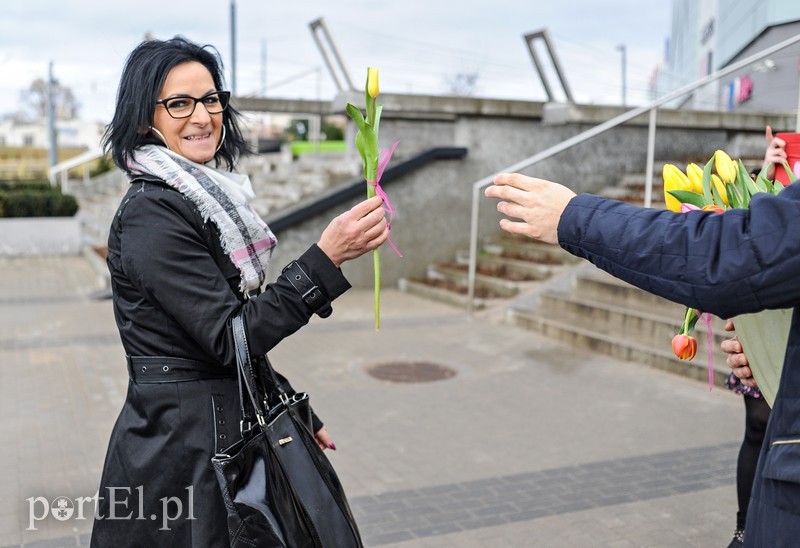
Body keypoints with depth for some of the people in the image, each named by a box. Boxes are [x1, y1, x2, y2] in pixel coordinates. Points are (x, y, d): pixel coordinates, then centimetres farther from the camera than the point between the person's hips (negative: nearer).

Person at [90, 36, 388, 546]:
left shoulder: (203, 199, 10)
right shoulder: (150, 214, -18)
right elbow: (229, 337, -23)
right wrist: (327, 257, -29)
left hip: (229, 425, 9)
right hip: (180, 451, -9)